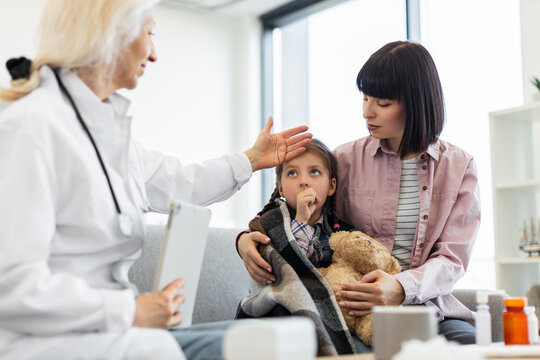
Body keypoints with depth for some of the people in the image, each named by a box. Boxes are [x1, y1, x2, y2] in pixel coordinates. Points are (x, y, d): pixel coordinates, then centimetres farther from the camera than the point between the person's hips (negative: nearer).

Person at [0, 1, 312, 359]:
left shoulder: (110, 123, 14)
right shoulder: (31, 127, -14)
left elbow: (174, 184, 31)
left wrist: (252, 159, 40)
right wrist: (130, 311, -21)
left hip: (108, 331, 8)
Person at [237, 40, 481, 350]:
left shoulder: (460, 167, 6)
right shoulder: (348, 159, 7)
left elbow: (452, 259, -4)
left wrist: (402, 288, -25)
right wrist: (247, 239, -12)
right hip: (361, 314, -1)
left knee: (471, 342, -31)